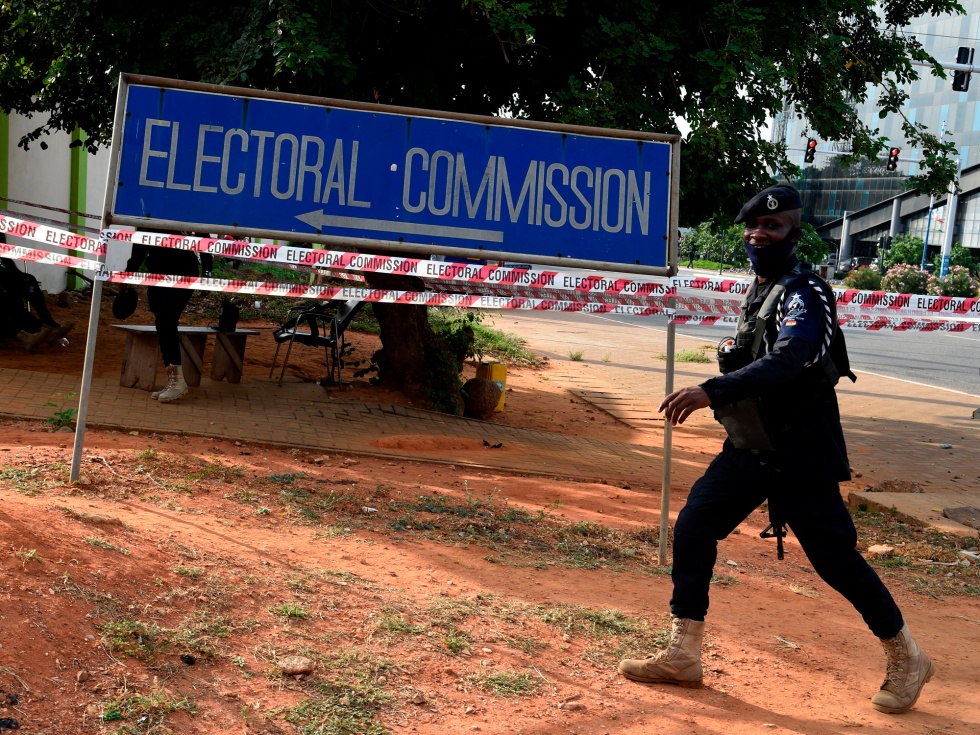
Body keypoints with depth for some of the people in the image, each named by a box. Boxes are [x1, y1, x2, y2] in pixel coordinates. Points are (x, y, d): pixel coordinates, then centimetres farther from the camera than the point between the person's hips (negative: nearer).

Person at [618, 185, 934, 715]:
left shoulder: (803, 294, -18)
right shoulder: (758, 290, 10)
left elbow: (785, 362, -36)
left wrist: (712, 392, -46)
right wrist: (733, 354, 4)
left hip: (800, 456, -8)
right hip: (749, 448, 8)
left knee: (835, 558, -2)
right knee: (692, 528, 1)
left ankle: (907, 660, 19)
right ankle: (682, 656, 11)